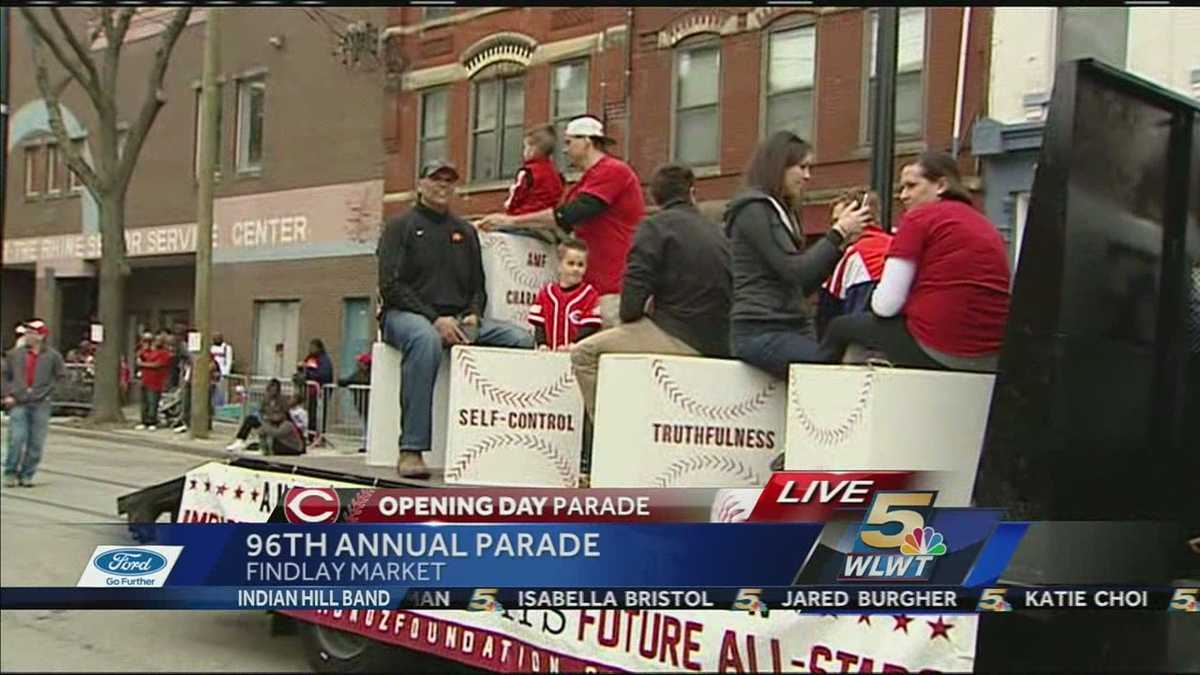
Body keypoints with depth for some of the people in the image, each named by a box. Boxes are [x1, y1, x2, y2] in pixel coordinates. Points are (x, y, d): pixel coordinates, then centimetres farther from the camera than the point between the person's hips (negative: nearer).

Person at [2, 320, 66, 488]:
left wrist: (47, 391, -1)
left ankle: (27, 475, 15)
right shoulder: (15, 354, 4)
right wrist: (6, 395, -1)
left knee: (36, 442, 3)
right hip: (18, 404, 0)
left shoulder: (52, 356, 1)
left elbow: (61, 376, 7)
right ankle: (10, 473, 8)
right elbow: (5, 375, 9)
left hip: (41, 405, 0)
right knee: (17, 439, -8)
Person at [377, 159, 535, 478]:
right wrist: (434, 318, -16)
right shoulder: (400, 225, 7)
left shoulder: (465, 232, 23)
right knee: (426, 339, -41)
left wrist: (473, 315, -2)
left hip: (458, 319, 5)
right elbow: (390, 285, -5)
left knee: (522, 339, -18)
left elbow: (478, 286, 22)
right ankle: (411, 450, -40)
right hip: (405, 314, -5)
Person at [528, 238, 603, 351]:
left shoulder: (589, 294, 2)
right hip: (550, 353, 2)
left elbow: (590, 326, -4)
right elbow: (538, 323, 11)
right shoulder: (546, 292, 11)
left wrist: (574, 345, -16)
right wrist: (542, 344, -3)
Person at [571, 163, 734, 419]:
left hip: (679, 339, -8)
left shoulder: (655, 226, -1)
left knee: (584, 353, 1)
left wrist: (628, 316, 9)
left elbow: (636, 285, -11)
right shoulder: (716, 232, 17)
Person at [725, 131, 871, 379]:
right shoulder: (753, 210, -3)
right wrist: (837, 233, -5)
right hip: (760, 333, -8)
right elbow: (795, 272, -13)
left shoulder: (782, 212, 24)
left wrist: (842, 242, 12)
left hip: (792, 329, 8)